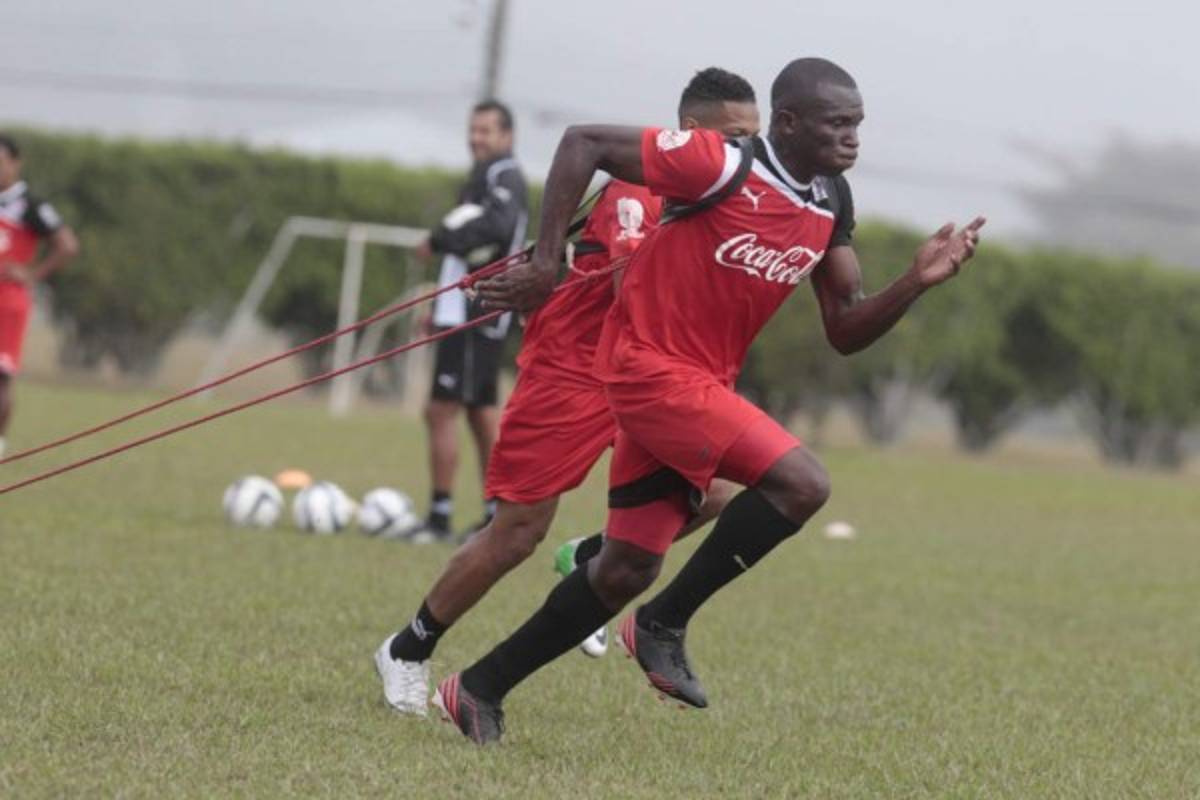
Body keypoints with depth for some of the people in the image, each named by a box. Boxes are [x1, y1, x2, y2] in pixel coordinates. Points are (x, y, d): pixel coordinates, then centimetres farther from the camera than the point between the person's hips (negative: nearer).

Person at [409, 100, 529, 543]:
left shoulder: (503, 175, -10)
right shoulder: (487, 176, 21)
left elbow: (497, 225, -30)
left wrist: (441, 239, -20)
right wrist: (442, 305, 23)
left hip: (475, 317, -10)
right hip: (467, 309, 10)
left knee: (441, 410, -10)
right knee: (483, 412, 12)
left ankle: (440, 516, -10)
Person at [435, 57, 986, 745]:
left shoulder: (832, 204, 5)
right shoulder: (721, 166, -19)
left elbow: (845, 332, 8)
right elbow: (584, 143, -15)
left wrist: (919, 281, -9)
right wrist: (546, 262, -18)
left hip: (703, 384, 9)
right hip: (651, 363, -8)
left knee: (628, 570, 11)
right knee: (801, 482, -21)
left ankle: (480, 689, 22)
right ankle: (664, 625, -8)